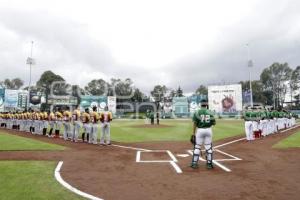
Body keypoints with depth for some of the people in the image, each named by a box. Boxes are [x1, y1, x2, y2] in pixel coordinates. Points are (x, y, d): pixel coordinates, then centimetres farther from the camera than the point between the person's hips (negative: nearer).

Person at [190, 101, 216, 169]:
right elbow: (214, 123, 5)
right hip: (208, 130, 2)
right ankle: (209, 164, 15)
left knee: (197, 147, 5)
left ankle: (194, 163, 9)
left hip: (200, 130, -2)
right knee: (208, 147, 10)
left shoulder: (197, 112, -3)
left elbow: (195, 124, -7)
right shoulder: (210, 112, 3)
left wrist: (193, 134, -4)